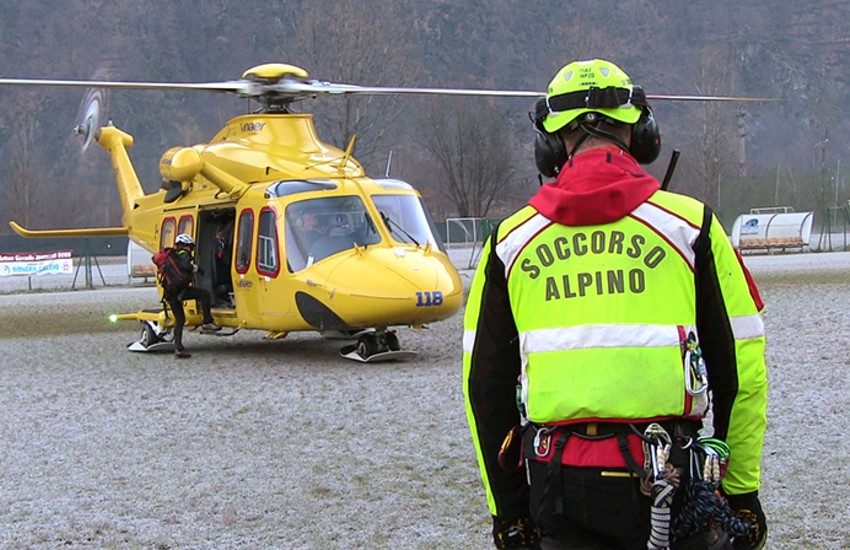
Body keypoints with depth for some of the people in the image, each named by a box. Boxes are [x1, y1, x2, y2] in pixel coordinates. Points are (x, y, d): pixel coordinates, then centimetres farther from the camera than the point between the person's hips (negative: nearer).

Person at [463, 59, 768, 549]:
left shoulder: (511, 241, 8)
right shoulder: (690, 224, 1)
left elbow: (485, 389, 10)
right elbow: (741, 371, 2)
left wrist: (507, 510, 17)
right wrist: (742, 491, 10)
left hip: (558, 486, 3)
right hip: (669, 484, -2)